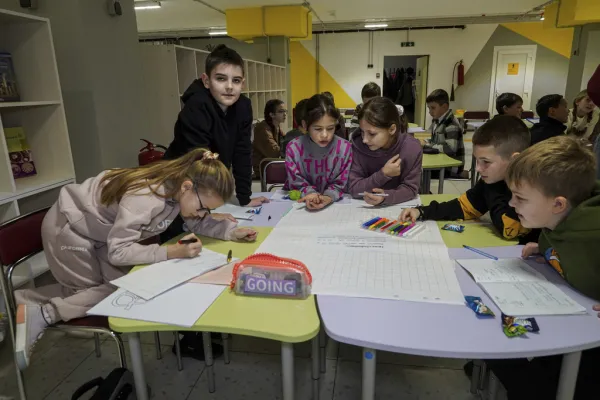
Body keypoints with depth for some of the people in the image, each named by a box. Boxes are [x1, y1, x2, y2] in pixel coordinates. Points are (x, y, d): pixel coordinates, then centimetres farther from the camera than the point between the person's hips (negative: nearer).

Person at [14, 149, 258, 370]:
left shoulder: (180, 188, -14)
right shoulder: (144, 197, -38)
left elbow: (198, 223, -2)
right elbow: (118, 251, -34)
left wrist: (233, 231, -19)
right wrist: (172, 252, -41)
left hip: (98, 233, 8)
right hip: (67, 227, -8)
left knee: (124, 285, 0)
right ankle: (41, 315, 2)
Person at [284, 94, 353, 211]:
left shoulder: (345, 148, -9)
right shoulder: (294, 148, -10)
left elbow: (340, 184, -4)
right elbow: (297, 183, -5)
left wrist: (328, 196, -25)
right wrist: (310, 193, -25)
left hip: (333, 203, 0)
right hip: (300, 202, 0)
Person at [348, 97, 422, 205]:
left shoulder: (412, 148, -18)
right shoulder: (357, 145, -17)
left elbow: (410, 188, -13)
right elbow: (353, 189, -15)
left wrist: (385, 197, -31)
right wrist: (383, 174, -27)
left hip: (398, 206, 1)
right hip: (365, 207, 0)